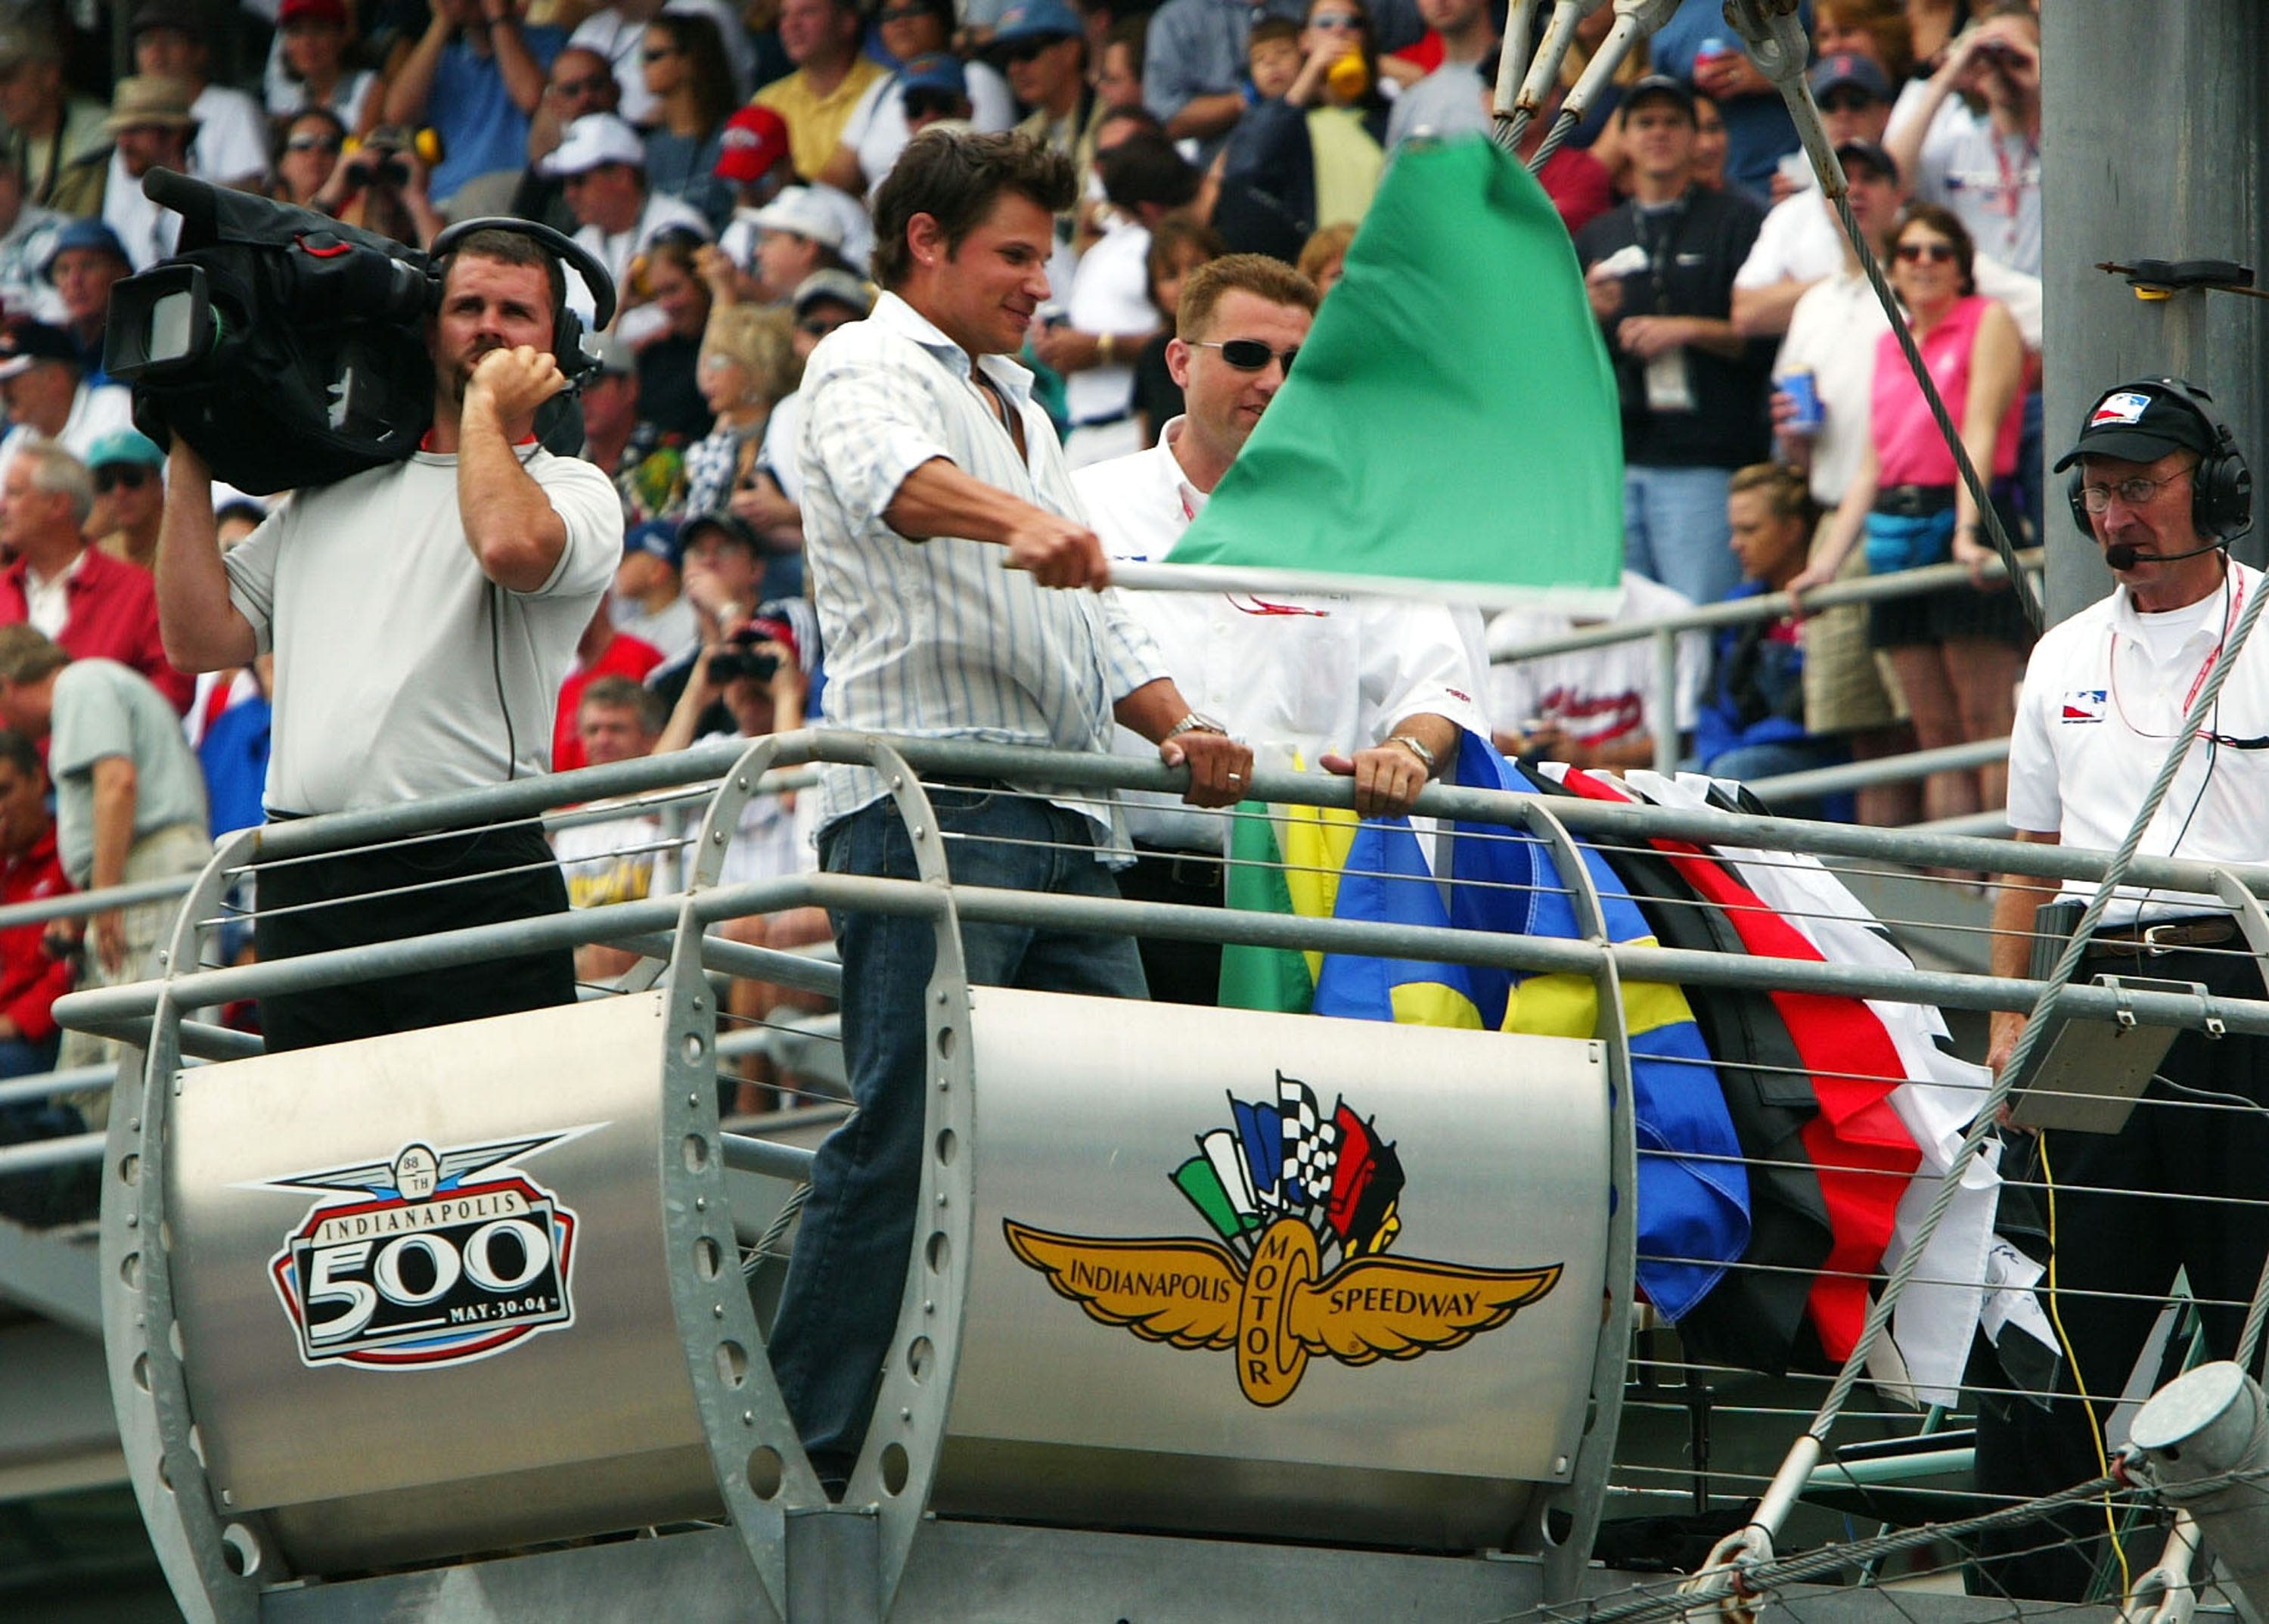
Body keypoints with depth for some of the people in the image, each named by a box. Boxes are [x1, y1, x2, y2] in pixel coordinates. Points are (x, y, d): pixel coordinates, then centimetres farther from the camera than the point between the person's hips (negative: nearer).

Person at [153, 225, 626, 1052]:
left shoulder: (572, 489, 7)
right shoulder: (328, 493, 23)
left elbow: (514, 546, -19)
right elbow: (203, 639, 17)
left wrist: (488, 408, -3)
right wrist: (190, 461, 18)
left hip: (473, 871, -4)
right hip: (308, 883, 4)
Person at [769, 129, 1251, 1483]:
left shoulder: (1017, 407, 29)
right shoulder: (868, 370, 2)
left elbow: (1092, 614, 29)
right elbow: (893, 478, -23)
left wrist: (1176, 729, 10)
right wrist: (1019, 520, -43)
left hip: (1063, 821, 9)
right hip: (929, 808, -9)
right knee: (910, 1134, -14)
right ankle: (805, 1453, -13)